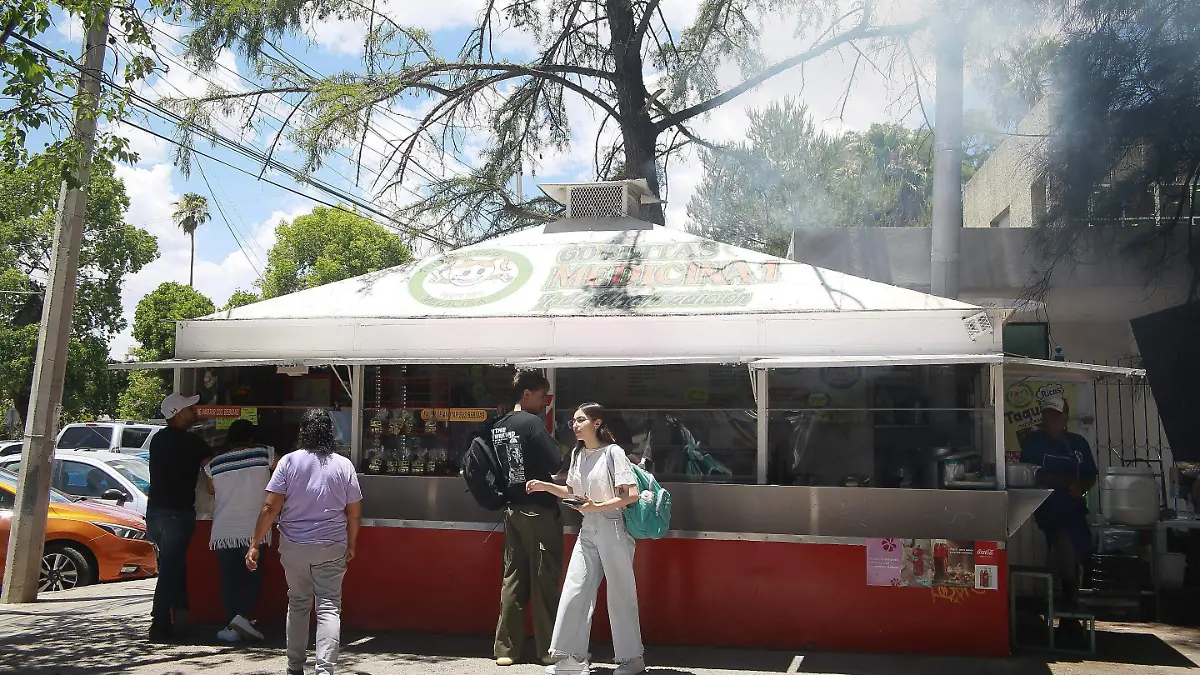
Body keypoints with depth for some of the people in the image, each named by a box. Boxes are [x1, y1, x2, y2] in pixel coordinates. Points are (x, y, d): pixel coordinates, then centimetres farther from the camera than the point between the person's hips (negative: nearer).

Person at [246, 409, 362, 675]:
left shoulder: (289, 461, -6)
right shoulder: (344, 465, -3)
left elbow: (270, 508, -10)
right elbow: (354, 513, 1)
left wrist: (255, 544, -4)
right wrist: (351, 545, 15)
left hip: (293, 546, 1)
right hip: (332, 548, -1)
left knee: (298, 604, 16)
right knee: (329, 607, 1)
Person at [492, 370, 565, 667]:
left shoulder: (498, 427, 9)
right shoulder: (532, 422, -13)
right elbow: (557, 464, -18)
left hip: (512, 510, 7)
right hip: (539, 509, -7)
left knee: (513, 580, 9)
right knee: (544, 580, 1)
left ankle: (506, 648, 11)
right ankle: (548, 649, 8)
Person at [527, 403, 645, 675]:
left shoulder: (613, 452, -11)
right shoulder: (577, 454, 10)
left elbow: (631, 494, -16)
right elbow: (572, 491, 19)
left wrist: (597, 506, -20)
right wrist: (545, 486, 6)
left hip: (613, 528, -7)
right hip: (588, 530, 7)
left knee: (619, 594, 1)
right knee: (574, 591, 2)